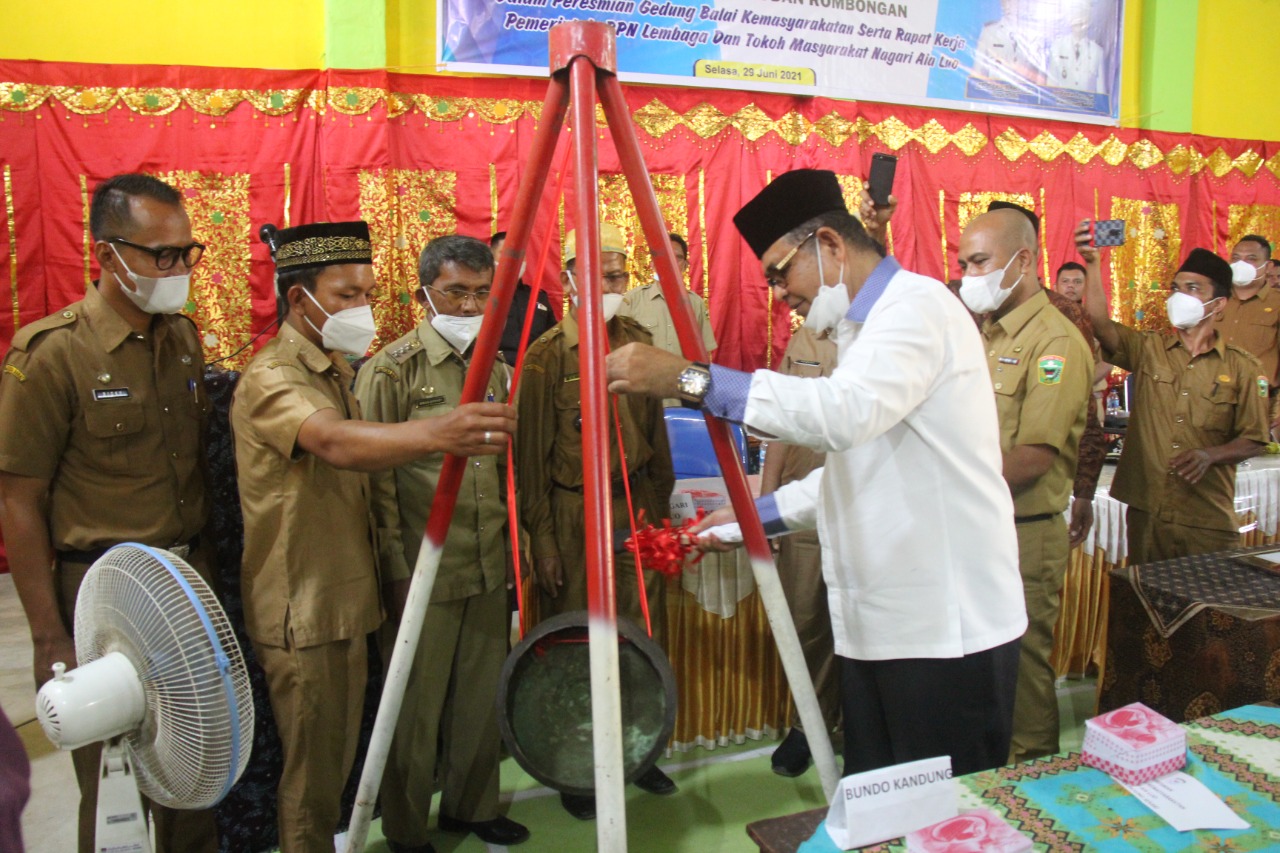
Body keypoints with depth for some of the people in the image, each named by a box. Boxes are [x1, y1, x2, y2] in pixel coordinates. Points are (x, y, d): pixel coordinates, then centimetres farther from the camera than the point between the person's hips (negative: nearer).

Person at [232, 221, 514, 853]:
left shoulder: (338, 370, 11)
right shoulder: (269, 378, -19)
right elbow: (335, 444, -40)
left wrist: (386, 541, 8)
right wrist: (434, 433, -57)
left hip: (347, 598, 9)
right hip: (301, 611, -9)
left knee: (340, 761, 20)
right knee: (311, 773, 3)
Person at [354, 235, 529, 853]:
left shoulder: (496, 368, 10)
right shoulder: (391, 370, -9)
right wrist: (396, 568, -13)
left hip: (488, 570, 6)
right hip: (424, 572, -5)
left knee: (480, 697, 17)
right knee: (417, 708, 6)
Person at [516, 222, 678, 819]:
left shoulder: (639, 342, 7)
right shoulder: (545, 355, -7)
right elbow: (531, 457, -7)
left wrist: (661, 507, 12)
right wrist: (541, 537, -9)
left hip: (637, 506, 5)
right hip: (573, 515, -4)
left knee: (645, 639, 12)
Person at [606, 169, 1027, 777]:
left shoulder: (917, 304, -12)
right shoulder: (866, 326, 20)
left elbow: (847, 412, -32)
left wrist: (692, 380, -31)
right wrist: (755, 516, 17)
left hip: (948, 628, -9)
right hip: (878, 623, 10)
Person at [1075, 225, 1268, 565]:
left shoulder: (1243, 368, 2)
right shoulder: (1149, 349, 5)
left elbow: (1253, 441, 4)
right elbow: (1101, 323, -12)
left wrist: (1210, 454, -16)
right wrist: (1092, 263, -22)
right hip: (1146, 512, 1)